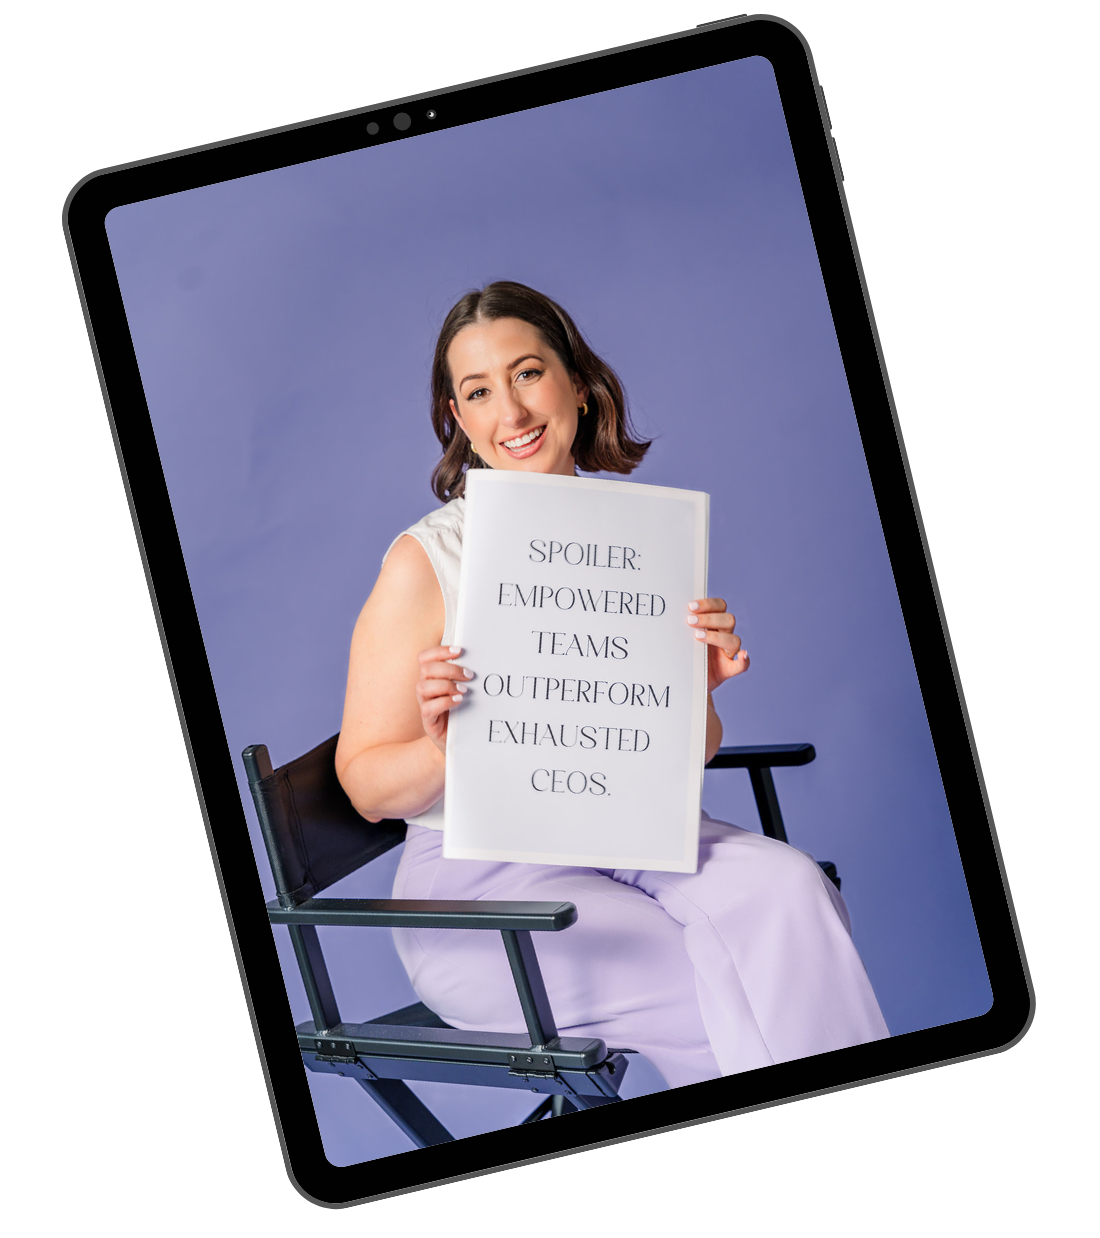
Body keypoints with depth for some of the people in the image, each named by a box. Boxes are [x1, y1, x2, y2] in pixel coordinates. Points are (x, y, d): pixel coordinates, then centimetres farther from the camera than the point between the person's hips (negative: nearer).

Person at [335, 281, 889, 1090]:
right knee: (733, 994, -26)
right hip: (481, 881, -4)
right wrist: (443, 748, -25)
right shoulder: (426, 562, -7)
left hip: (633, 839, 5)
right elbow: (366, 786, -4)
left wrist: (701, 687, -11)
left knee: (785, 887, -27)